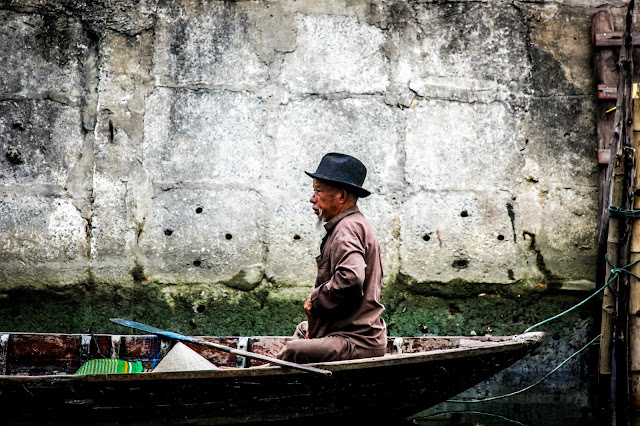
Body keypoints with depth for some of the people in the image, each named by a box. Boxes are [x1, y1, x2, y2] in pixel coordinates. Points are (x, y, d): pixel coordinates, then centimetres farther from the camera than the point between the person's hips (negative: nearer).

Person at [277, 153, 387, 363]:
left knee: (293, 351, -28)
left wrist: (315, 299, -15)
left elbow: (349, 279, -33)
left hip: (356, 342, -12)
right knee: (303, 329, 35)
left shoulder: (347, 229, -15)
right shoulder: (357, 224, 19)